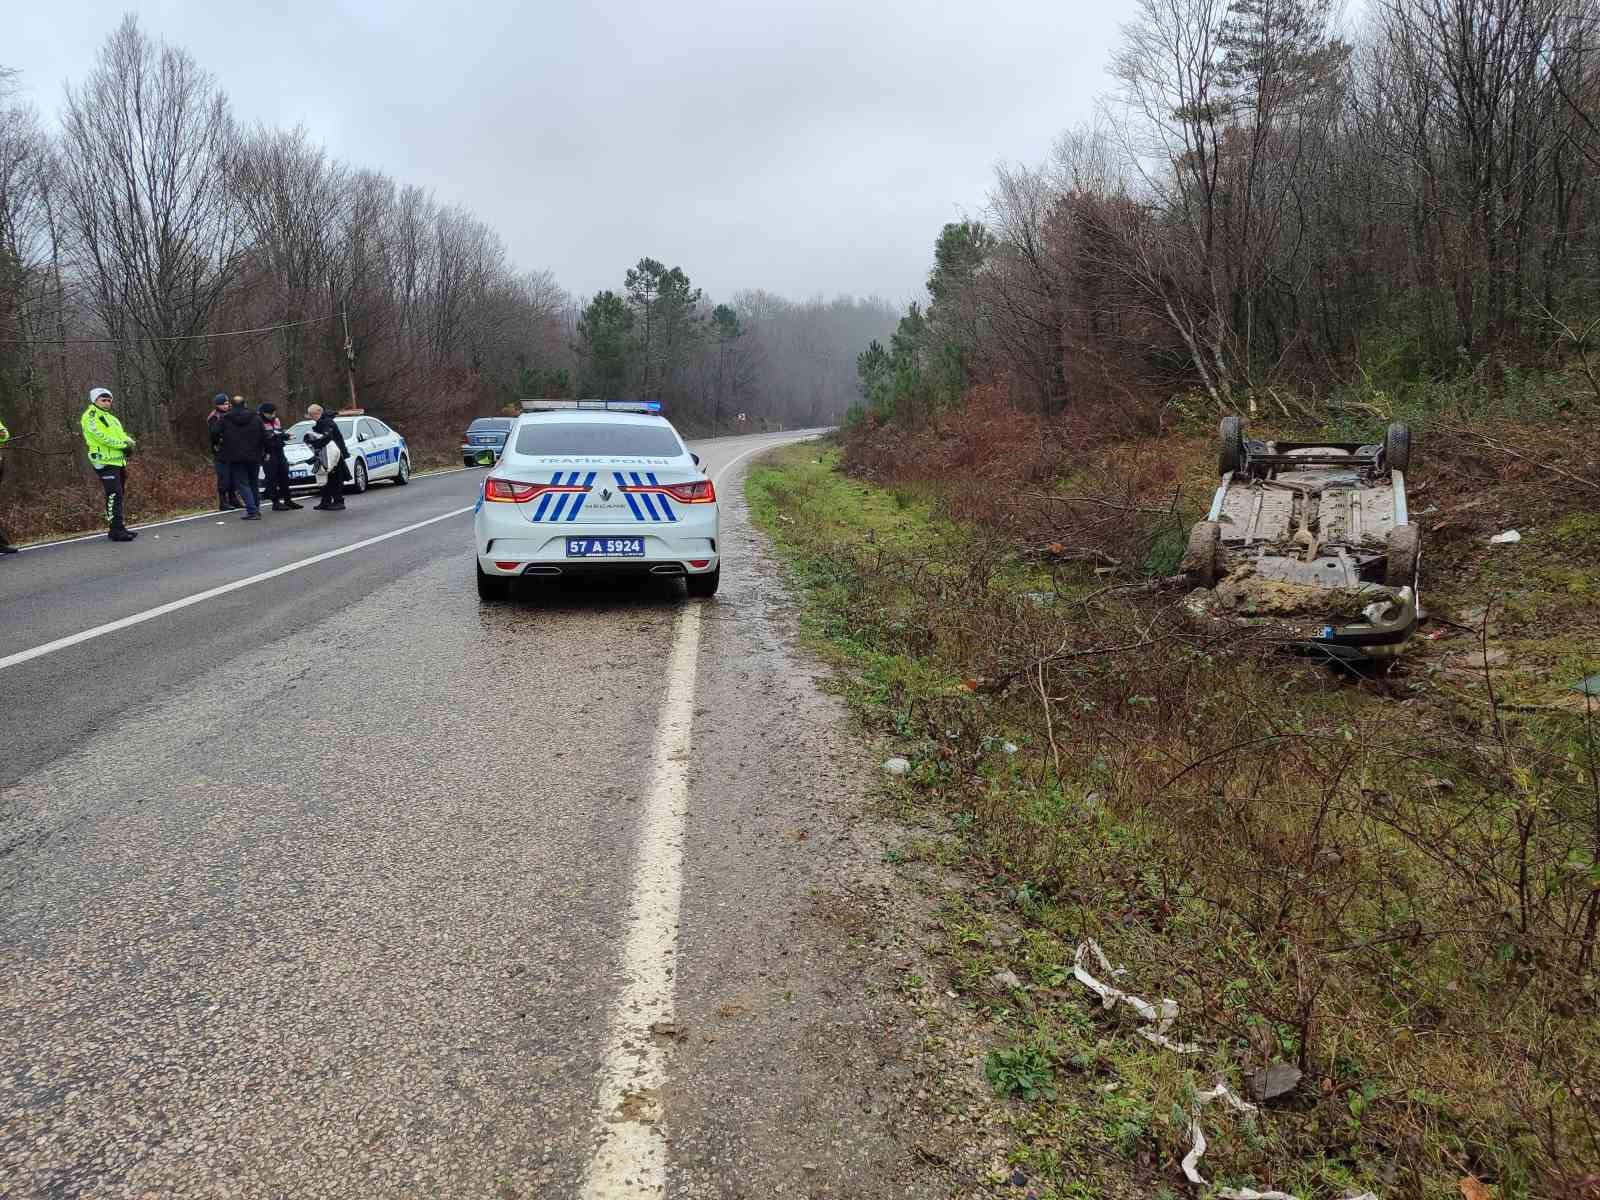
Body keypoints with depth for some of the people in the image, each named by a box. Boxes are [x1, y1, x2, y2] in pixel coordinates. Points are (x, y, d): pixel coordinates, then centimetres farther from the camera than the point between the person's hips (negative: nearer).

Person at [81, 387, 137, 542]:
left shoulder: (110, 418, 24)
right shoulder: (91, 416, -4)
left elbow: (122, 435, 17)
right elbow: (101, 436, -17)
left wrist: (128, 442, -6)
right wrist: (123, 445, -16)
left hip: (118, 461, 9)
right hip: (105, 462, -9)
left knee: (118, 495, 12)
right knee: (114, 496, -14)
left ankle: (118, 528, 18)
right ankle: (116, 530, -15)